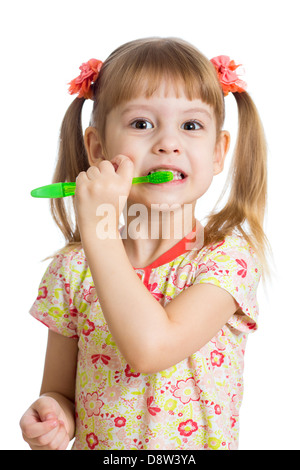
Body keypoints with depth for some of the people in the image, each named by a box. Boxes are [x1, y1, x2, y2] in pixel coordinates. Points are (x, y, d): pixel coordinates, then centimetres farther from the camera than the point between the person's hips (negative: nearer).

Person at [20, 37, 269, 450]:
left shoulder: (228, 257, -13)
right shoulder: (73, 269, -5)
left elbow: (150, 346, -27)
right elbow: (60, 392, 4)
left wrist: (97, 230, -25)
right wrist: (50, 420, -17)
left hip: (201, 443, -2)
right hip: (94, 444, 2)